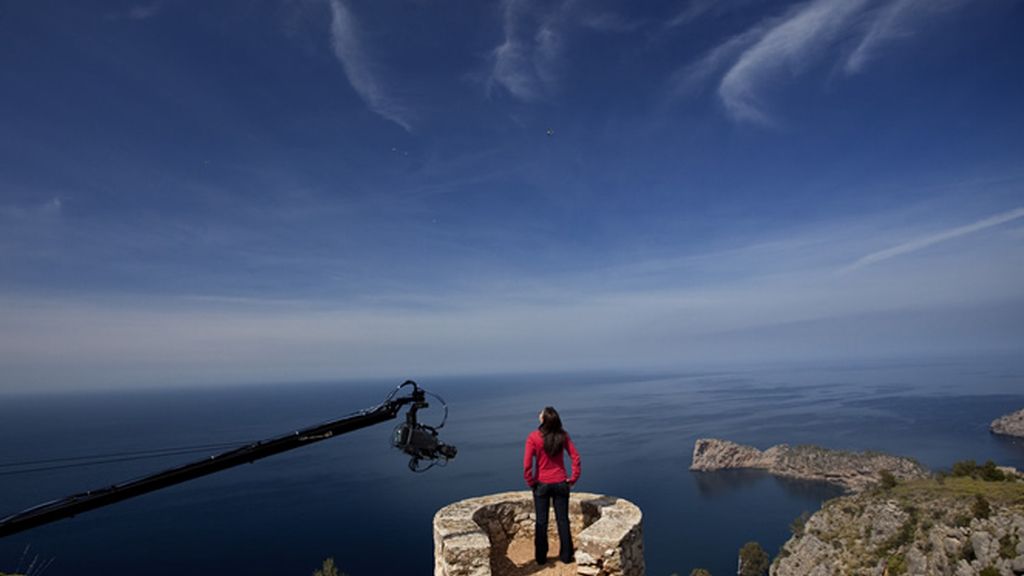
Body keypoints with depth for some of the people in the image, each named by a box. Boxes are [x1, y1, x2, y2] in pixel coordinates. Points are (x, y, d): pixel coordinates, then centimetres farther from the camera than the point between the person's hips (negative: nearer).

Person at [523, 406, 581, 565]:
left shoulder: (533, 437, -16)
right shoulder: (563, 436, -8)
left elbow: (527, 464, -19)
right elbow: (576, 458, -7)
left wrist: (530, 482, -5)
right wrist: (573, 479, 1)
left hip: (541, 484, -2)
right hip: (561, 483, 2)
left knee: (541, 521, 12)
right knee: (563, 520, 14)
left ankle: (541, 557, 21)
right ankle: (566, 555, 22)